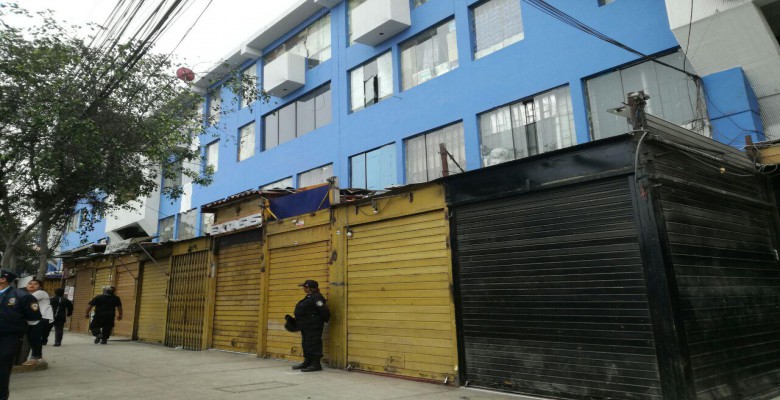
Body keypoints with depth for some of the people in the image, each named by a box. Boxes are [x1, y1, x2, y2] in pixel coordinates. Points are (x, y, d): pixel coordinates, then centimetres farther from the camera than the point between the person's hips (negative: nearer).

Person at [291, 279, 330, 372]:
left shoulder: (316, 297, -17)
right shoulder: (309, 297, 17)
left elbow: (323, 311, -21)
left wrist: (324, 320, -11)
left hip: (313, 326, -11)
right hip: (306, 326, 11)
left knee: (313, 344, -7)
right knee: (306, 344, 16)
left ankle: (316, 364, -2)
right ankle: (307, 362, 26)